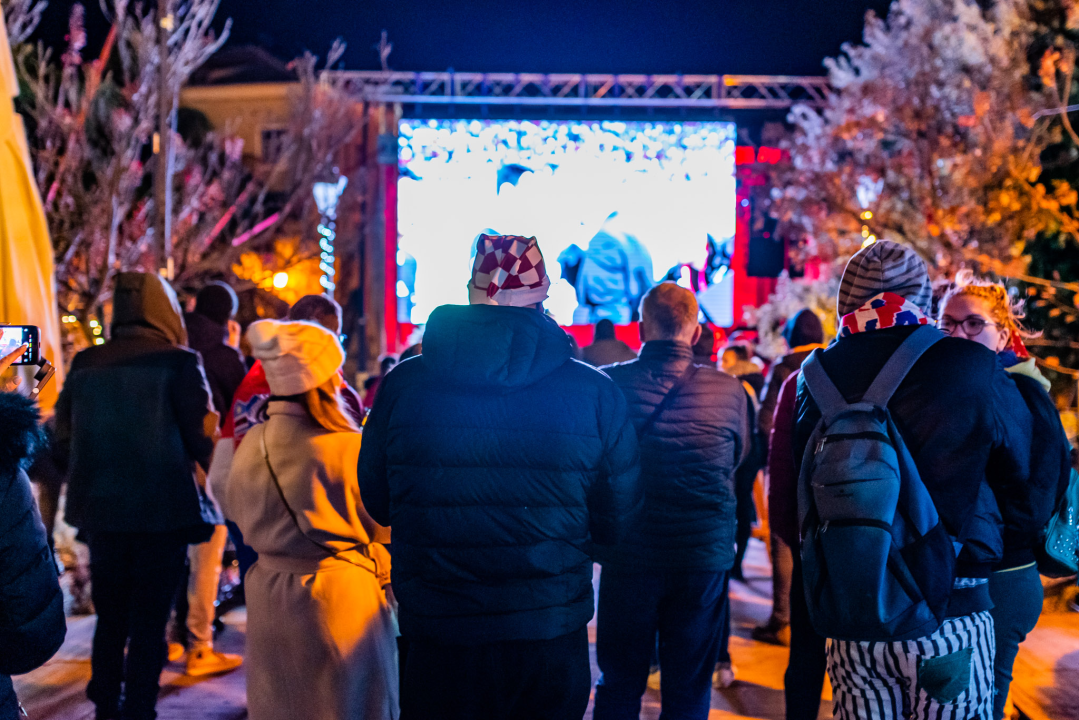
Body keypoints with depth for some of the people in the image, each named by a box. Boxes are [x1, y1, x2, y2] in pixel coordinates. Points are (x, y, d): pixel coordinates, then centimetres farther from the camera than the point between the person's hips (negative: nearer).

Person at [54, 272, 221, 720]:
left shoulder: (85, 365, 2)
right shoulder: (178, 362, -10)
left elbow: (64, 435, 6)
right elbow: (203, 436, -11)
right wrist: (194, 470, 9)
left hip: (100, 510, 4)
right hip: (164, 510, -4)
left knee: (110, 617, 18)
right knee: (149, 622, 5)